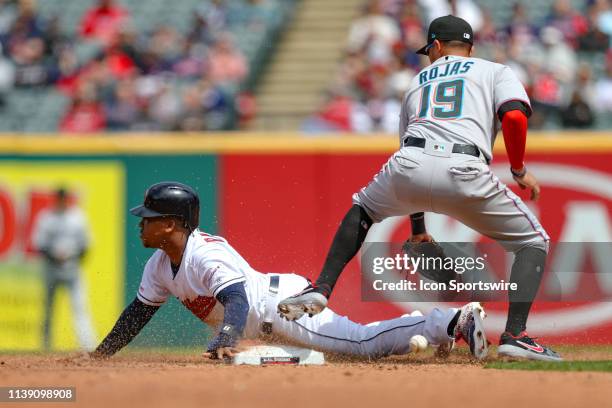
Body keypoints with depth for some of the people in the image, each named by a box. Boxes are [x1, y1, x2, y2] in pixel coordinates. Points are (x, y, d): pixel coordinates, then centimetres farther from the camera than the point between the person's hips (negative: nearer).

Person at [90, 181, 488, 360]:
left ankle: (454, 322, -20)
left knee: (364, 343, -17)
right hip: (264, 323, 9)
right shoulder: (160, 266, 6)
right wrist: (100, 355, 14)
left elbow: (237, 298, -37)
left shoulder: (207, 255, -23)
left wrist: (224, 341, -54)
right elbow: (138, 312, 16)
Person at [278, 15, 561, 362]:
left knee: (362, 209, 37)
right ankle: (516, 335, -6)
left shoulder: (418, 81, 36)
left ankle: (321, 290, 23)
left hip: (407, 165, 3)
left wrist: (418, 228, 46)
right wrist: (519, 171, 16)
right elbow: (515, 116, 0)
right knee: (533, 242, 14)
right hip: (464, 171, -3)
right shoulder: (496, 72, 24)